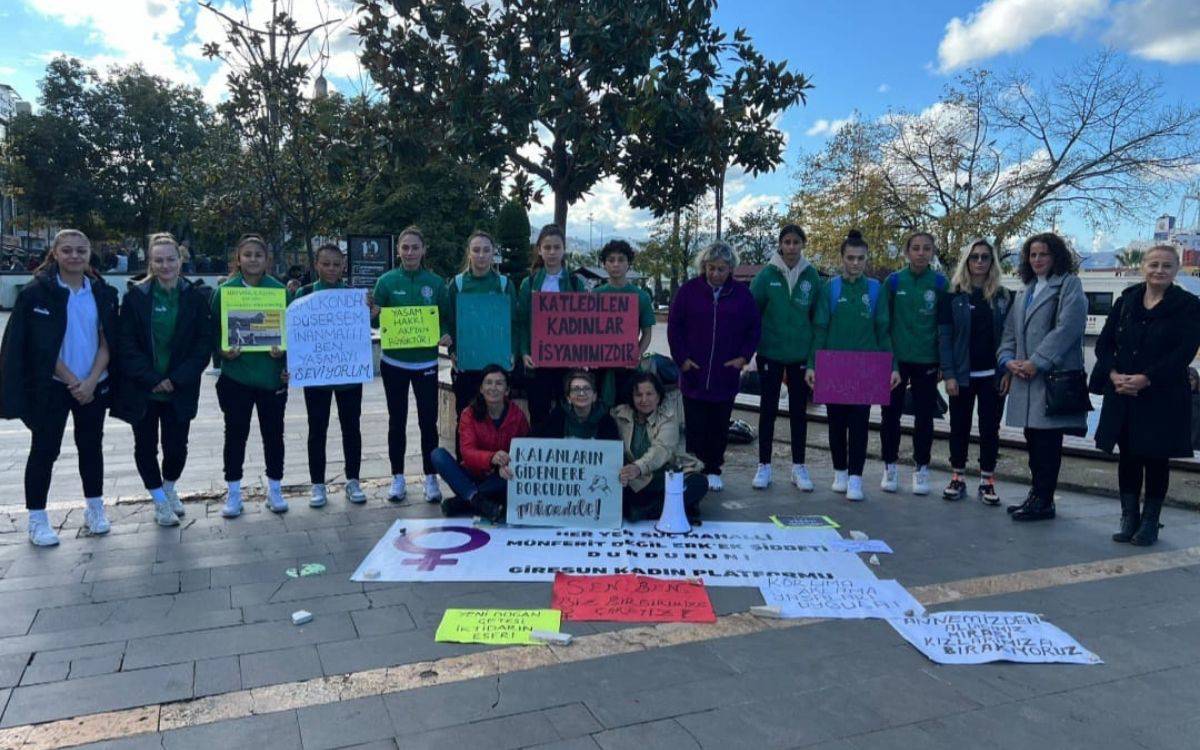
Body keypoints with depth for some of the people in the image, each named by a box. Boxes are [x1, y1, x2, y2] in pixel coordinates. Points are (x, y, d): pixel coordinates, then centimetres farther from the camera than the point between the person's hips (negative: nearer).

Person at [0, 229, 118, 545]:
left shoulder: (103, 293, 4)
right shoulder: (37, 293, -6)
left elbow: (107, 341, 1)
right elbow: (41, 346, -9)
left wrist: (91, 380, -11)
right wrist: (71, 381, -13)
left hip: (94, 386, 3)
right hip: (51, 386, -3)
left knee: (91, 447, 12)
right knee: (45, 450, 3)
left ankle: (95, 509, 25)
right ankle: (37, 520, 13)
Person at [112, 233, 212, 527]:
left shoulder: (195, 298, 0)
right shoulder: (135, 297, -2)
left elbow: (204, 343, -2)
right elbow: (126, 344, -4)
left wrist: (177, 379, -10)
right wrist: (152, 379, -13)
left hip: (180, 390, 0)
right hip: (141, 389, 0)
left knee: (177, 446, 4)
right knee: (146, 446, 8)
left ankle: (169, 488, 34)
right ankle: (159, 500, 27)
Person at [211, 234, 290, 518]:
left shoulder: (279, 289, 0)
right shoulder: (225, 290, -1)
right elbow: (214, 329, 2)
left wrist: (283, 351, -13)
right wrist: (223, 351, -16)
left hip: (272, 375, 1)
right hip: (236, 375, 0)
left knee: (273, 433, 10)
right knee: (235, 434, 8)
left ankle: (274, 490, 24)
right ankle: (233, 493, 21)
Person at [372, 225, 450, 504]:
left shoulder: (436, 282, 1)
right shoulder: (387, 281, -2)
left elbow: (445, 317, 4)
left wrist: (446, 335, -15)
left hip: (426, 361, 0)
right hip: (394, 361, 0)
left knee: (428, 421, 2)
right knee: (397, 421, 10)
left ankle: (431, 478, 15)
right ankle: (397, 478, 21)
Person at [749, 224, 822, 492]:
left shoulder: (811, 275, -1)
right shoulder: (767, 275, -6)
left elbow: (818, 315, 5)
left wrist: (815, 350, 3)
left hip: (801, 354, 1)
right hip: (770, 352, -1)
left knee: (798, 411, 10)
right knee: (768, 409, 6)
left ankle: (798, 467, 20)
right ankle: (764, 466, 16)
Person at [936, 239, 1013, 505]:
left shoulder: (1004, 297, 6)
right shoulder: (953, 296, 1)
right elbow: (944, 337, -3)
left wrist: (1008, 371, -5)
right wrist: (949, 374, -10)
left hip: (992, 375, 1)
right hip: (962, 374, -1)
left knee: (990, 428, 4)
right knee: (959, 427, 6)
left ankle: (987, 481, 13)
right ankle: (958, 478, 16)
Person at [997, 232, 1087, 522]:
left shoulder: (1069, 284, -1)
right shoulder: (1023, 294, 23)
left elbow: (1067, 327, -12)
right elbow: (1010, 332, 21)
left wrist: (1036, 362, -16)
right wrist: (1008, 359, 1)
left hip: (1055, 377, -7)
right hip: (1026, 379, 7)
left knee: (1047, 441, -5)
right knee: (1033, 441, 11)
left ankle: (1044, 501, 1)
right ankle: (1038, 494, 21)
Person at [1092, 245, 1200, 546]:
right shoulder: (1126, 301, 9)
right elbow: (1104, 343, 6)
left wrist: (1145, 379, -20)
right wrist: (1114, 375, -11)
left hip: (1163, 398, -3)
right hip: (1122, 396, 3)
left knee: (1156, 459, 5)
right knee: (1128, 457, 9)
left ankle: (1150, 522, 17)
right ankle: (1129, 519, 19)